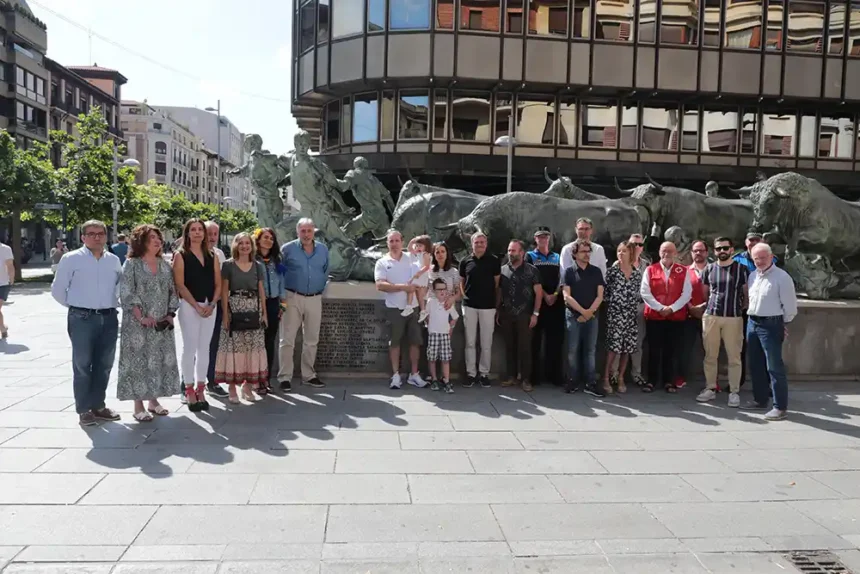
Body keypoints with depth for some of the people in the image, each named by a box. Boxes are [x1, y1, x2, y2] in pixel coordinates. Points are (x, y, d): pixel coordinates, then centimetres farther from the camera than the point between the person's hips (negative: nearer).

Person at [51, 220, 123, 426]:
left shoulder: (114, 260, 9)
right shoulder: (71, 259, -3)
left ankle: (98, 405, 22)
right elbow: (57, 290, 1)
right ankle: (84, 410, 9)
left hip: (109, 318, 4)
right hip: (82, 319, -4)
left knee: (104, 365, 10)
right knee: (82, 365, 1)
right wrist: (75, 306, 2)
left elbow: (121, 285, 22)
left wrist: (112, 303, 11)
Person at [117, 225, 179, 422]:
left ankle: (154, 400, 21)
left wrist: (170, 314, 0)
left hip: (162, 324, 5)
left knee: (160, 361, 9)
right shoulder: (132, 264, -4)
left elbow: (172, 291, 11)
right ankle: (138, 405, 5)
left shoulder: (164, 265, 11)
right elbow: (127, 294, -11)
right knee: (139, 361, -2)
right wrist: (141, 318, -17)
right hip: (138, 323, -5)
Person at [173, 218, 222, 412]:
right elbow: (180, 284, -7)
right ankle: (189, 391, 2)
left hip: (210, 306, 4)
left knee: (204, 348, 6)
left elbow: (218, 284, 9)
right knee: (190, 347, -3)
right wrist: (196, 306, -14)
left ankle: (200, 390, 13)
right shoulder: (181, 255, 1)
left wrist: (211, 305, -6)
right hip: (189, 306, -4)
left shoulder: (212, 257, 13)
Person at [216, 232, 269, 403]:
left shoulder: (258, 266, 11)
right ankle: (232, 387, 2)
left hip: (254, 311, 4)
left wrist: (264, 312, 8)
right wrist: (225, 313, -9)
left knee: (253, 347, 3)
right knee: (234, 347, -5)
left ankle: (248, 385, 14)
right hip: (234, 310, -3)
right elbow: (224, 291, -1)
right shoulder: (228, 265, 1)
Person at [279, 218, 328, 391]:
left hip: (315, 299, 4)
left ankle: (308, 375, 22)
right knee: (288, 339, -3)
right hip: (293, 298, -4)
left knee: (312, 340, 11)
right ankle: (285, 377, 3)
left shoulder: (323, 249, 5)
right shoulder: (287, 249, -5)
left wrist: (321, 288, 12)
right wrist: (282, 294, 0)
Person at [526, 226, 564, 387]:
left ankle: (554, 373, 10)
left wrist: (555, 294, -8)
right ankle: (535, 374, 3)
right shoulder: (530, 256, 6)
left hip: (556, 300, 3)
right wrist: (545, 295, -13)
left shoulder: (556, 257, 17)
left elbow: (561, 278, 10)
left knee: (555, 337, 3)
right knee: (536, 337, -2)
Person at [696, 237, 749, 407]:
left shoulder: (741, 269, 1)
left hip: (733, 317, -2)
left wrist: (740, 308, 5)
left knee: (734, 356, 2)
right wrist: (712, 305, 13)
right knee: (710, 355, 7)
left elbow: (747, 294, 6)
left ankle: (734, 392, 10)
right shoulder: (709, 269, 7)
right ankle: (710, 388, 17)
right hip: (710, 316, 2)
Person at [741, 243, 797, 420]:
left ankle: (780, 407, 3)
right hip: (752, 323, 8)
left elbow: (790, 305, -9)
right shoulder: (752, 276, 10)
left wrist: (785, 324, -2)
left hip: (771, 325, -8)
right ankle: (760, 400, 28)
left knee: (774, 367, -5)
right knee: (755, 365, 15)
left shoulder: (782, 277, -13)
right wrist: (751, 319, 12)